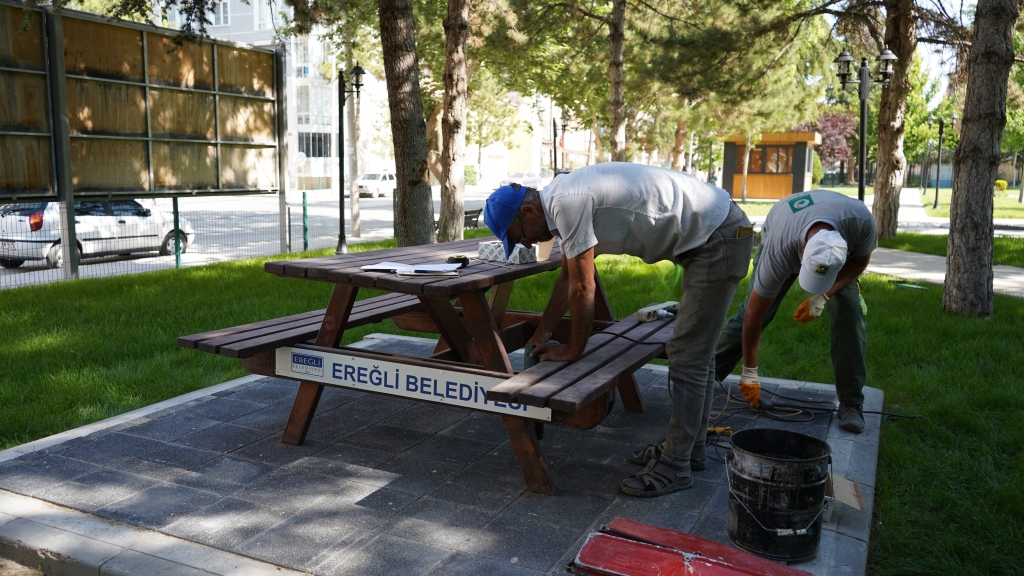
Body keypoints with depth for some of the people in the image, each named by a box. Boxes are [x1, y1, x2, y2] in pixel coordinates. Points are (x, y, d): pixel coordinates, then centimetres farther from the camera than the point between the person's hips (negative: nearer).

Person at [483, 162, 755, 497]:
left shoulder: (567, 204, -22)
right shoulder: (564, 199, 9)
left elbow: (582, 288, -18)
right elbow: (568, 278, 20)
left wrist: (573, 350, -4)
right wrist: (542, 334, 24)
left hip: (720, 238, -11)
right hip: (708, 237, 11)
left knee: (687, 357, -7)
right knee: (696, 351, 17)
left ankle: (674, 468, 3)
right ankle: (690, 447, 30)